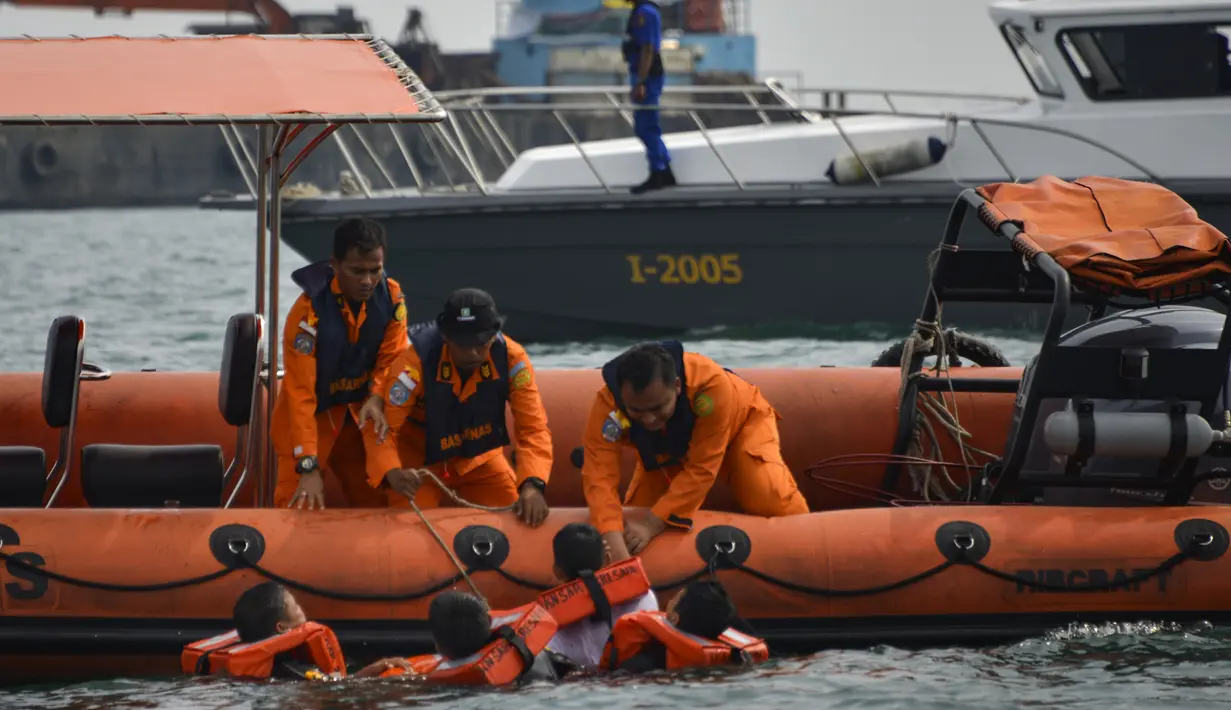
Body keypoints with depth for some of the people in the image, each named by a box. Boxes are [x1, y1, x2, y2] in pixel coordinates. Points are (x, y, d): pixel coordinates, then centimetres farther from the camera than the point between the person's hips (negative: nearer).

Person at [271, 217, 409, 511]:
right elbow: (300, 393, -28)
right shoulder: (308, 311, -28)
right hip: (313, 416, -4)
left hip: (360, 414, 4)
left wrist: (377, 400, -27)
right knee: (300, 506, -12)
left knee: (378, 504, 9)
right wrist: (308, 467, -33)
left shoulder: (391, 297, -14)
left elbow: (391, 360, -4)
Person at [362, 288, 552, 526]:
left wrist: (532, 485, -45)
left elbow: (533, 428, -26)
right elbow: (382, 426, -32)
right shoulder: (416, 362, -33)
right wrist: (392, 473, -53)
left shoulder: (511, 359, -25)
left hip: (478, 456, 3)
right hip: (420, 456, -3)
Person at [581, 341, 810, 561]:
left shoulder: (712, 384, -46)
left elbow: (701, 469, -40)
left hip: (740, 424, -3)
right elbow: (600, 477, -44)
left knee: (771, 501, -22)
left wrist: (652, 525, -44)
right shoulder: (608, 403, -39)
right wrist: (616, 549, -58)